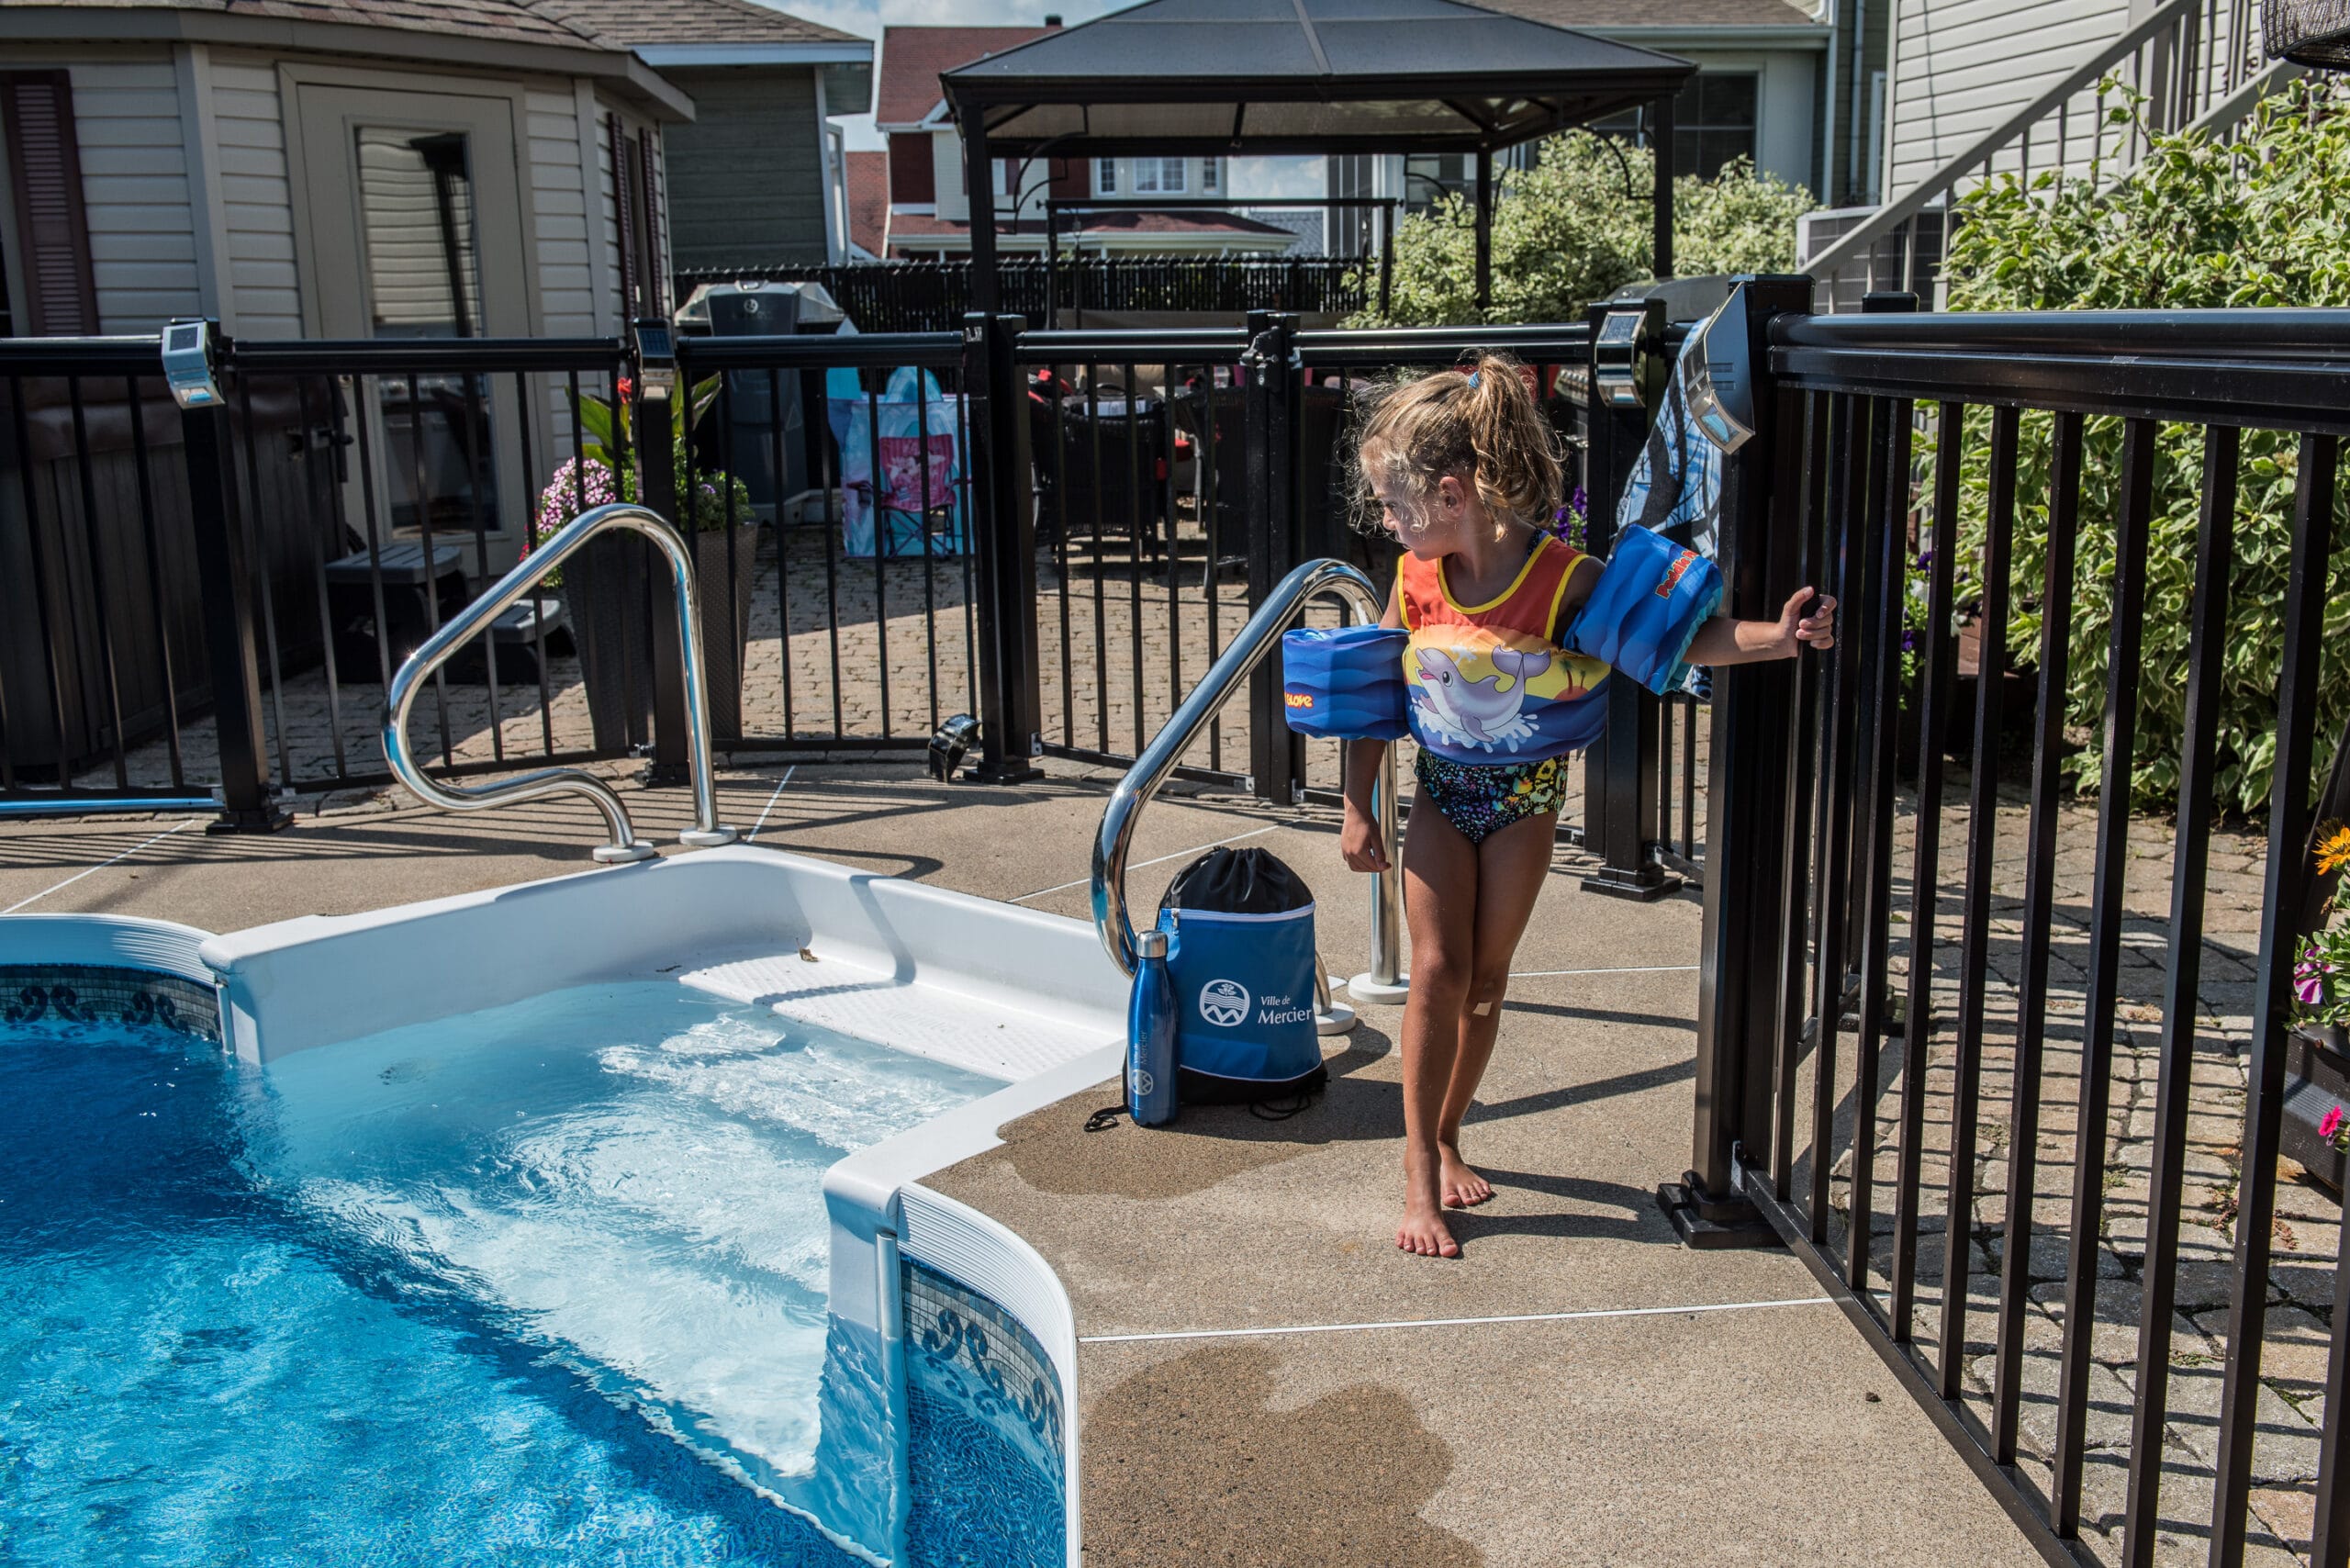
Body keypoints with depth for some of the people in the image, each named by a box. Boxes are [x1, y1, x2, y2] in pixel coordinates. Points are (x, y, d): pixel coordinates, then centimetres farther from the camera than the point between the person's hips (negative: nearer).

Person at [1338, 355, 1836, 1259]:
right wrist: (1357, 809, 0)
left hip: (1526, 799, -1)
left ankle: (1446, 1134, 28)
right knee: (1438, 971, -6)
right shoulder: (1415, 578, -12)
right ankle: (1420, 1168, 4)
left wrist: (1779, 637, -30)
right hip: (1441, 793, 1)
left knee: (1486, 980, 8)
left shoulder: (1562, 578, -22)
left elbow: (1676, 638, -14)